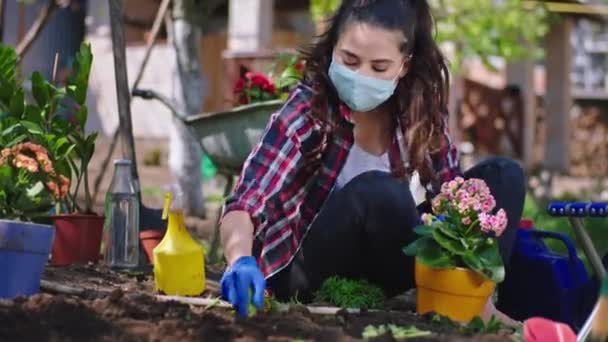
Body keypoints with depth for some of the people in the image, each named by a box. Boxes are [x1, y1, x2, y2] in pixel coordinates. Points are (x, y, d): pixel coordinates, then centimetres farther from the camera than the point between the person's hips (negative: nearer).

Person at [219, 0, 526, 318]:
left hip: (385, 264, 5)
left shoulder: (420, 109, -7)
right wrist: (241, 260, -52)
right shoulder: (308, 112, -21)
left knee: (502, 175, -7)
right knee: (377, 191, -34)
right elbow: (245, 205, -30)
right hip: (313, 275, -5)